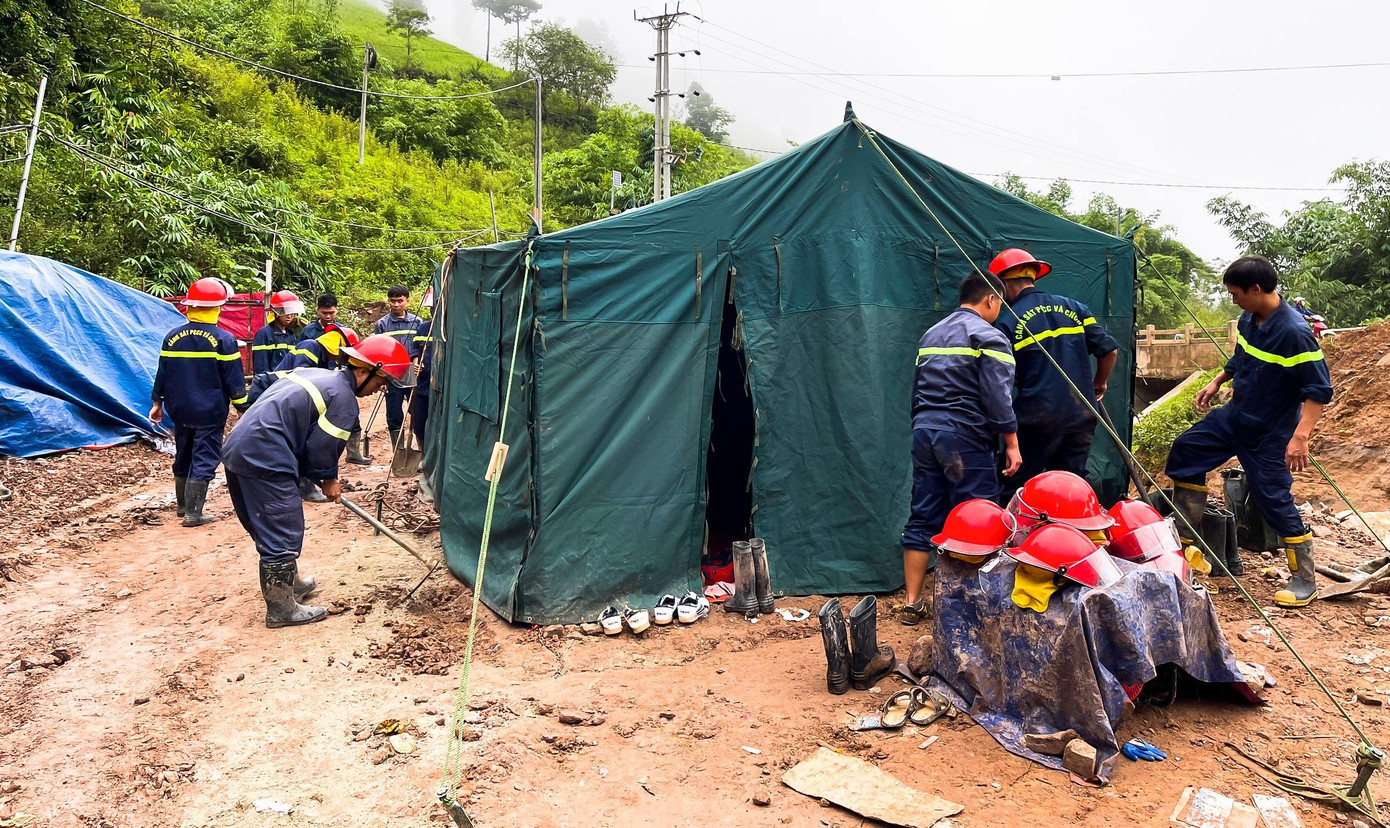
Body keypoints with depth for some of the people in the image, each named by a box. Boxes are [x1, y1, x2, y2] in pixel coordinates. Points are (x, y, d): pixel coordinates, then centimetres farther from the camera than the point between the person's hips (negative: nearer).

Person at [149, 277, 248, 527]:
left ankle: (183, 505, 32)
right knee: (204, 460, -3)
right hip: (211, 413, -6)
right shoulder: (223, 339, -12)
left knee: (183, 457, 19)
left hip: (180, 410, 6)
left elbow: (162, 373, 9)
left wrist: (158, 403, 20)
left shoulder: (172, 337, 3)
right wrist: (243, 408, -4)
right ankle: (193, 513, -5)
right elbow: (234, 378, -11)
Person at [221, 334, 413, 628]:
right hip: (265, 460, -10)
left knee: (270, 527, 22)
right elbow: (322, 446, -11)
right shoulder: (344, 399, -11)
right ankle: (281, 609, 8)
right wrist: (329, 479, 8)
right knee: (282, 532, -2)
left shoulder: (316, 374, 18)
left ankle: (289, 582, 38)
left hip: (239, 448, 10)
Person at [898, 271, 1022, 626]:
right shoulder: (988, 337, -4)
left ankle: (912, 603, 11)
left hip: (924, 433, 7)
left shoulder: (930, 335, 19)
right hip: (965, 437, -7)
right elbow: (997, 397, -11)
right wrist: (1012, 444, -5)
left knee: (922, 519, 9)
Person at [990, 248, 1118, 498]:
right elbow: (1109, 349, 7)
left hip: (1039, 419, -5)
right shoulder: (1073, 308, 9)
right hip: (1082, 417, 5)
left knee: (1015, 490, 2)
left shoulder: (1008, 322, -4)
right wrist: (1099, 384, 23)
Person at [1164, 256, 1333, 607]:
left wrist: (1300, 436, -32)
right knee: (1186, 451, 8)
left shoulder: (1294, 333, -27)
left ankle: (1305, 581, 13)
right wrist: (1217, 382, 16)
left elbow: (1319, 390, -26)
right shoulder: (1248, 320, -4)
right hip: (1234, 415, 8)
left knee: (1275, 500, -4)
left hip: (1270, 433, -8)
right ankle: (1184, 540, 19)